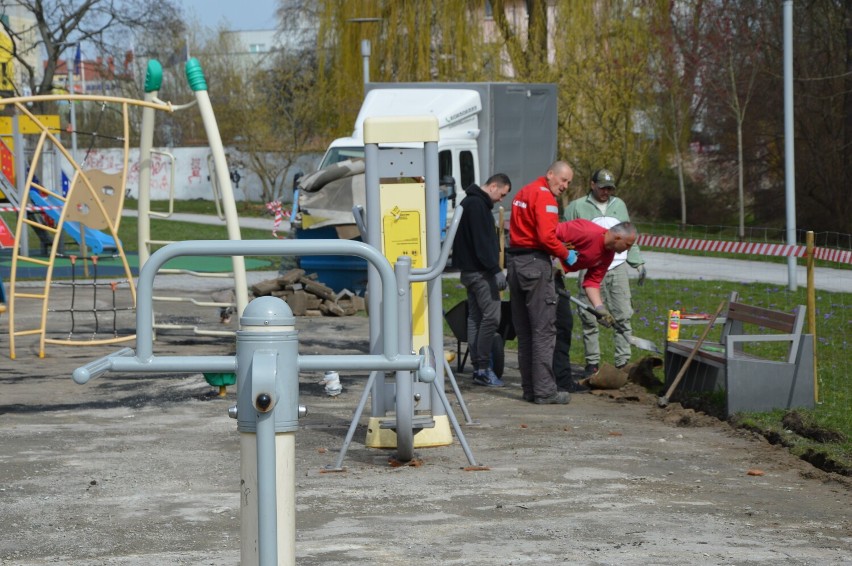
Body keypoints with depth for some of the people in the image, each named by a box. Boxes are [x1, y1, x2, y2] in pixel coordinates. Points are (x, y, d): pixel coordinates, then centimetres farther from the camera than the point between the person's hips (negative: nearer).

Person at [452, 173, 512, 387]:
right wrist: (496, 270, -22)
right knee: (491, 316, -11)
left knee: (475, 317, 10)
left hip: (470, 270, 11)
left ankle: (478, 367, 13)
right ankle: (483, 368, -11)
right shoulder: (477, 205, -14)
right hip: (480, 271, -11)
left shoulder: (470, 202, 19)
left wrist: (493, 268, 22)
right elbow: (482, 242, -21)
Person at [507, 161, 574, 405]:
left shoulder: (523, 193, 18)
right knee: (544, 329, -6)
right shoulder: (544, 196, -11)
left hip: (514, 260, 9)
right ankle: (544, 391, -6)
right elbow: (546, 236, -21)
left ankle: (530, 389, 15)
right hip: (535, 263, -9)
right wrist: (565, 254, -7)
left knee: (523, 330, 12)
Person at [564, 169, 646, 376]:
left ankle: (623, 361, 1)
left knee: (623, 316, -2)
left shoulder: (619, 205, 17)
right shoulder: (578, 207, 5)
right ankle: (592, 362, 6)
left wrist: (638, 263, 17)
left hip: (617, 268, 3)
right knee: (589, 318, -2)